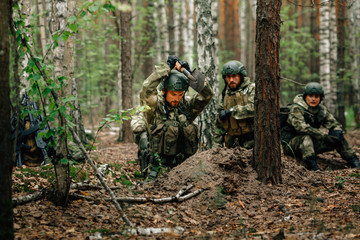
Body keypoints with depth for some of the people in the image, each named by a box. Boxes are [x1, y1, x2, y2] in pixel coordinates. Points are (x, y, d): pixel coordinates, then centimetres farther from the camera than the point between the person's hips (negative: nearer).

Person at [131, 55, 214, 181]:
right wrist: (167, 67, -15)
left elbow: (207, 94, 2)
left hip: (184, 166, 4)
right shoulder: (154, 107, -3)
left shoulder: (187, 106, 9)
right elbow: (146, 91, -20)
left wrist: (189, 73, -5)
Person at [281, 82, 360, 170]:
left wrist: (337, 133, -13)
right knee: (306, 137, -38)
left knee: (339, 139, -3)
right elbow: (301, 127, -32)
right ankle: (314, 169, -49)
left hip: (311, 144, 7)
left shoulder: (321, 109, 4)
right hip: (291, 145, -7)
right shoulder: (296, 108, -16)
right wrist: (324, 135, -35)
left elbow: (335, 124, 12)